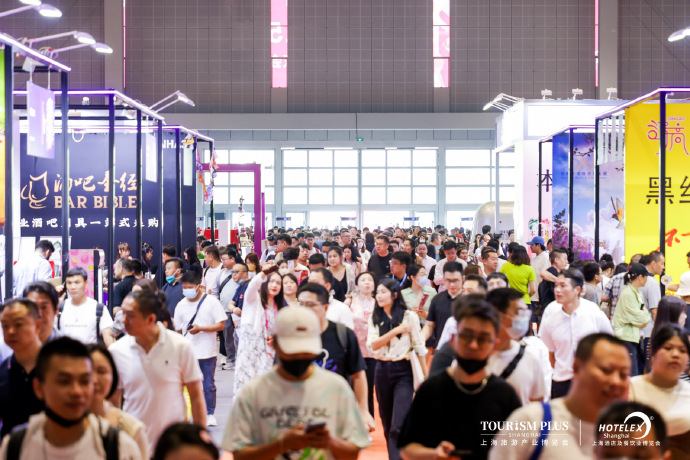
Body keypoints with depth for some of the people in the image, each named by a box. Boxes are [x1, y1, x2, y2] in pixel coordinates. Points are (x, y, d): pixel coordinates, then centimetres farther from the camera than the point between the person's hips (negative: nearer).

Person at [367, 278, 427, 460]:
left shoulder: (409, 316, -4)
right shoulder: (375, 318, 7)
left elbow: (419, 347, -1)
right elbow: (372, 344, -7)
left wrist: (426, 376, -1)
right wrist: (396, 331, -15)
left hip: (403, 371, -4)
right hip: (382, 370, 5)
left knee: (398, 426, -14)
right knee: (387, 424, 12)